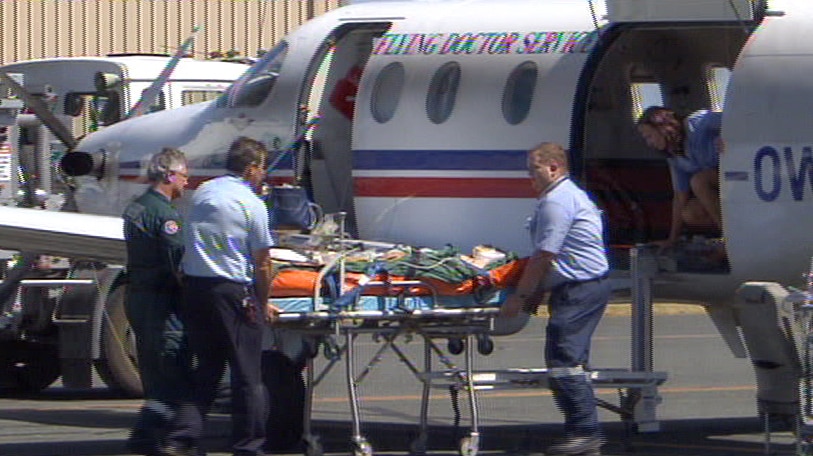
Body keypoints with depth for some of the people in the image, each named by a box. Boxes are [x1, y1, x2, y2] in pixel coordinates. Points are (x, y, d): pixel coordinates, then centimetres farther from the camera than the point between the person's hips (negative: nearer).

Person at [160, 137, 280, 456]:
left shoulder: (202, 193, 10)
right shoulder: (251, 204, -8)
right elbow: (262, 263, -5)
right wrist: (264, 304, 10)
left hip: (193, 286, 6)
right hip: (232, 291, -6)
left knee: (206, 369, 13)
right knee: (247, 374, 3)